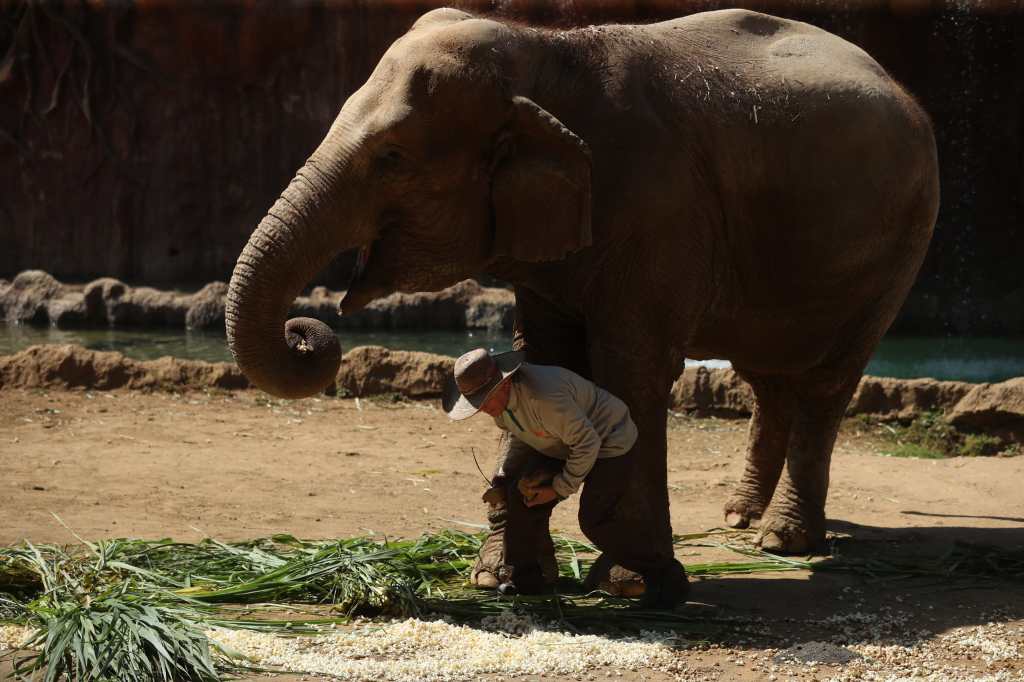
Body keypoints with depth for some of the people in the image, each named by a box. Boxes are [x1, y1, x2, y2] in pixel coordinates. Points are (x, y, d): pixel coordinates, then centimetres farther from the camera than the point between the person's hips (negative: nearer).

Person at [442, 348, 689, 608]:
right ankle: (522, 577, 10)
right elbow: (519, 435, 13)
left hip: (608, 441, -9)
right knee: (521, 492, -4)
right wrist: (505, 475, 2)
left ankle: (666, 577, -6)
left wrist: (561, 488, -22)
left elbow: (587, 442, -30)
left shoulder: (545, 396, -39)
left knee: (596, 519, -20)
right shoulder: (500, 399, -10)